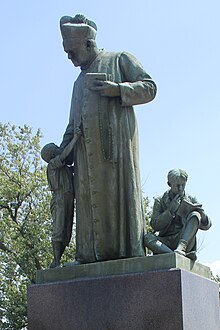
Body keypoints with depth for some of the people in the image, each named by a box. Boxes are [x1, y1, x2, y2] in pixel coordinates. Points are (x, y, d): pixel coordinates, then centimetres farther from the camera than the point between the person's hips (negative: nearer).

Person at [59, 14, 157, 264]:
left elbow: (149, 88, 5)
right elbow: (72, 124, 31)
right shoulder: (80, 81, 32)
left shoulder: (119, 60, 14)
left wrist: (117, 89, -10)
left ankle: (129, 252, -17)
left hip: (115, 138, -6)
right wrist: (61, 154, 18)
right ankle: (92, 255, -9)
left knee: (119, 190, -13)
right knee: (88, 196, -5)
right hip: (86, 147, 6)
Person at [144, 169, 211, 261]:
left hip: (185, 240, 0)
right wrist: (171, 210, -13)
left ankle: (181, 249, -40)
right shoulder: (160, 201, 9)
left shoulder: (191, 200, 11)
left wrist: (201, 213, -15)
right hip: (165, 243, 0)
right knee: (148, 238, -30)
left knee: (195, 215, -23)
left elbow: (206, 226, 7)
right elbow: (155, 225, -3)